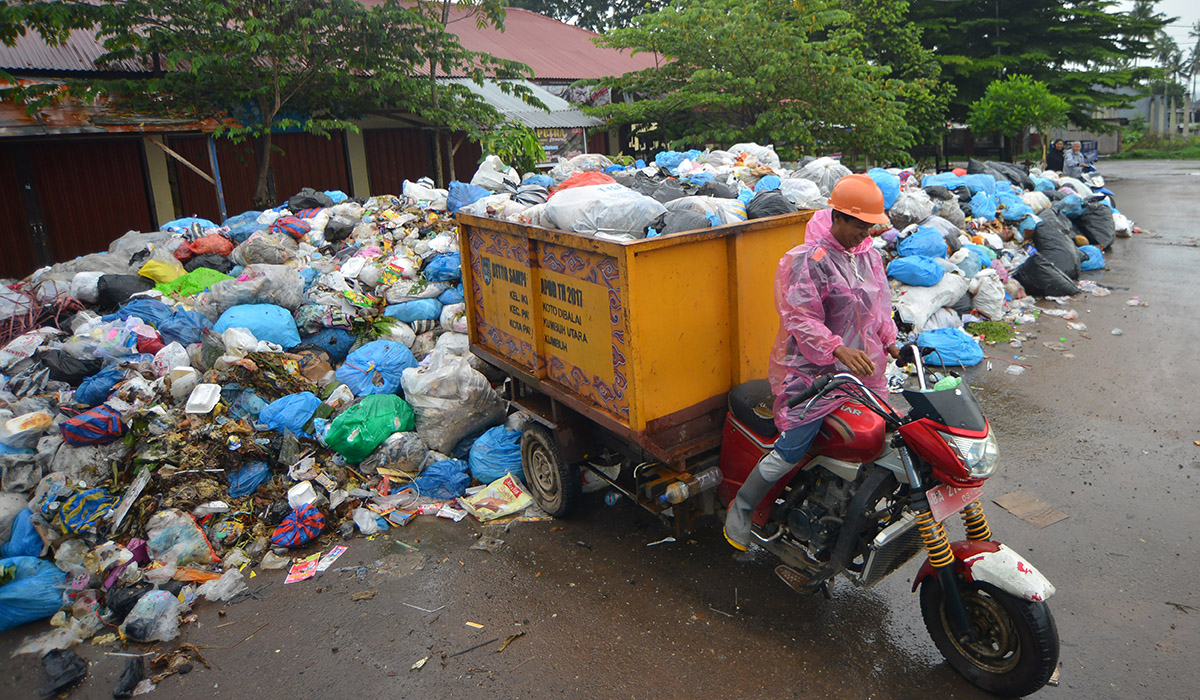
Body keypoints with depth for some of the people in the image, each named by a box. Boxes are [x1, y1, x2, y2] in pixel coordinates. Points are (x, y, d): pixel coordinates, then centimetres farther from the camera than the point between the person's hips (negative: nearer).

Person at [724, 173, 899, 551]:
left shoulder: (870, 256, 12)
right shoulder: (807, 259, -14)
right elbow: (800, 318, -20)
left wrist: (891, 343, 13)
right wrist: (839, 350, -31)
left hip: (863, 368, 8)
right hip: (814, 371, -8)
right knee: (791, 450, -12)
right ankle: (741, 507, 7)